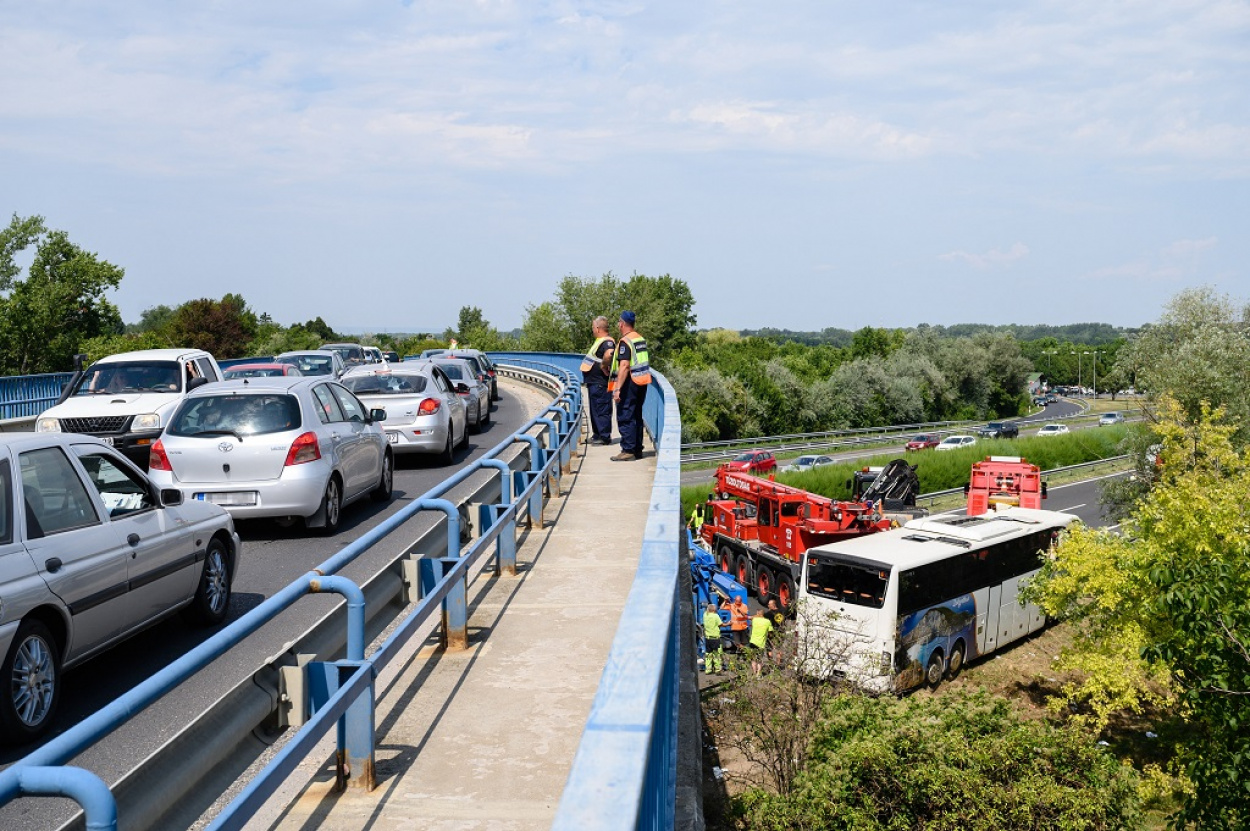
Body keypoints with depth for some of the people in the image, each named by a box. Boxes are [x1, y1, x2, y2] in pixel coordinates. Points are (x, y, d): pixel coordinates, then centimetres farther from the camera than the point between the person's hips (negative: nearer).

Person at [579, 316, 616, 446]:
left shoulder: (607, 342, -19)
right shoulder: (600, 341, 14)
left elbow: (608, 354, -40)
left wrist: (603, 367, -27)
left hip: (600, 383, -11)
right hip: (594, 382, 11)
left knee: (601, 410, -5)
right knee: (595, 410, 17)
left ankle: (605, 437, 0)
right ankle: (597, 434, 26)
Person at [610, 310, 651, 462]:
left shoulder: (625, 342, -15)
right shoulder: (641, 339, 12)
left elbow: (624, 366, -23)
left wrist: (617, 388, -24)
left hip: (630, 382, -9)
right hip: (642, 383, 9)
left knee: (625, 417, -4)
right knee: (637, 416, 15)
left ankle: (628, 451, -5)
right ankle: (638, 449, 20)